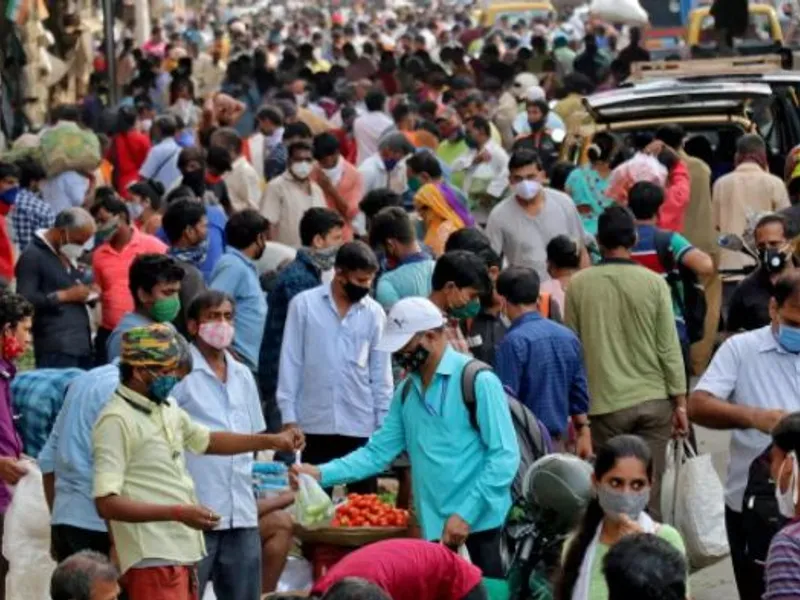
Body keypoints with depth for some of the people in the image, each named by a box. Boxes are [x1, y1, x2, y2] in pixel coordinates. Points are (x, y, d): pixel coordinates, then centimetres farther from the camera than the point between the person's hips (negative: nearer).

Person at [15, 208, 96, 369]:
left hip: (83, 343, 9)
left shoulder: (68, 255, 20)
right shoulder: (32, 256, -8)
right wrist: (65, 295, -15)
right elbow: (24, 300, -16)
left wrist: (87, 293, 8)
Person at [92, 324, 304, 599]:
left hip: (181, 553, 10)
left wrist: (271, 441, 20)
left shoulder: (166, 409, 12)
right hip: (152, 561, -9)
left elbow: (206, 440, 30)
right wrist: (178, 512, -26)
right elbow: (107, 503, -22)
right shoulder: (116, 421, -16)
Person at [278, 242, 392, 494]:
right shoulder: (303, 304, -2)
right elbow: (291, 361, -1)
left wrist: (384, 421, 4)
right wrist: (288, 415, -5)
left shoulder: (374, 313, 3)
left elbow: (381, 370, 8)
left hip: (361, 425, 1)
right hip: (315, 423, -1)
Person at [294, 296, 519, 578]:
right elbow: (378, 452, 10)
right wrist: (321, 473, -3)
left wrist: (466, 514, -16)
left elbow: (505, 457, -12)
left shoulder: (478, 381, -9)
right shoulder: (406, 392, 13)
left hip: (479, 525, -6)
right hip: (434, 528, 6)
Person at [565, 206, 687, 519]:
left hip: (606, 403, 0)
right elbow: (669, 348, -2)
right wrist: (680, 402, 6)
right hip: (654, 400, 1)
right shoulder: (654, 283, -4)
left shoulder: (578, 285, -3)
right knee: (649, 494, 3)